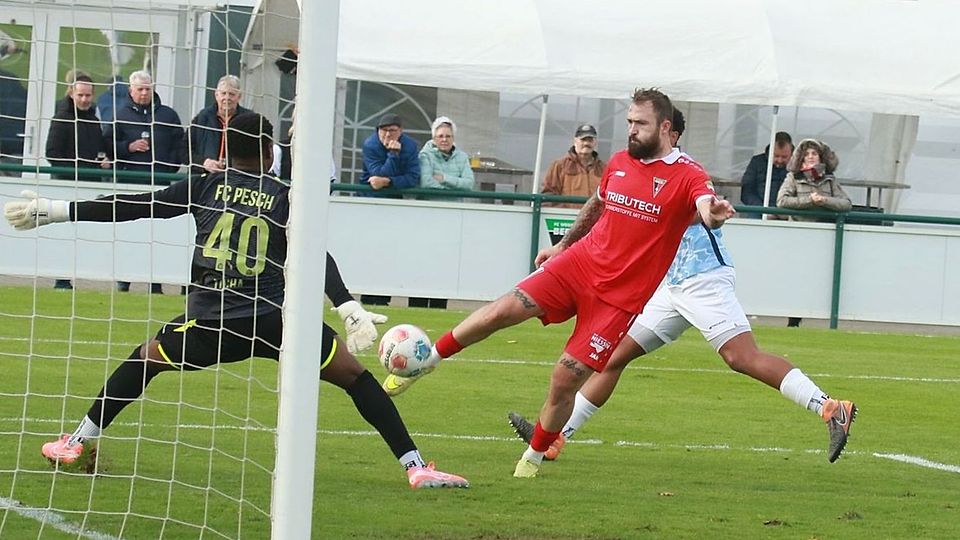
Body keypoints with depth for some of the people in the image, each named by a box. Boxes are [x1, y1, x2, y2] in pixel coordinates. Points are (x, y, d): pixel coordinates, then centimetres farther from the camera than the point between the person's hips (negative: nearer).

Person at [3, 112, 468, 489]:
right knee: (355, 376, 5)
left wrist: (57, 211, 12)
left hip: (210, 322, 2)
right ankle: (416, 468, -5)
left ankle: (78, 443, 28)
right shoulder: (285, 197, 4)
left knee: (145, 359, 29)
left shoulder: (207, 185, 8)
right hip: (273, 320, -2)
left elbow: (135, 208, 7)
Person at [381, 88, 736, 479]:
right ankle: (427, 361, 6)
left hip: (620, 297, -4)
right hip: (581, 262, 4)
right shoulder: (619, 162, 7)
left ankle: (533, 459, 14)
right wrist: (563, 246, 33)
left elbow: (705, 205, -32)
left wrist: (713, 214, -55)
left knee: (566, 379, -7)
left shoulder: (686, 176, -10)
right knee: (503, 310, -14)